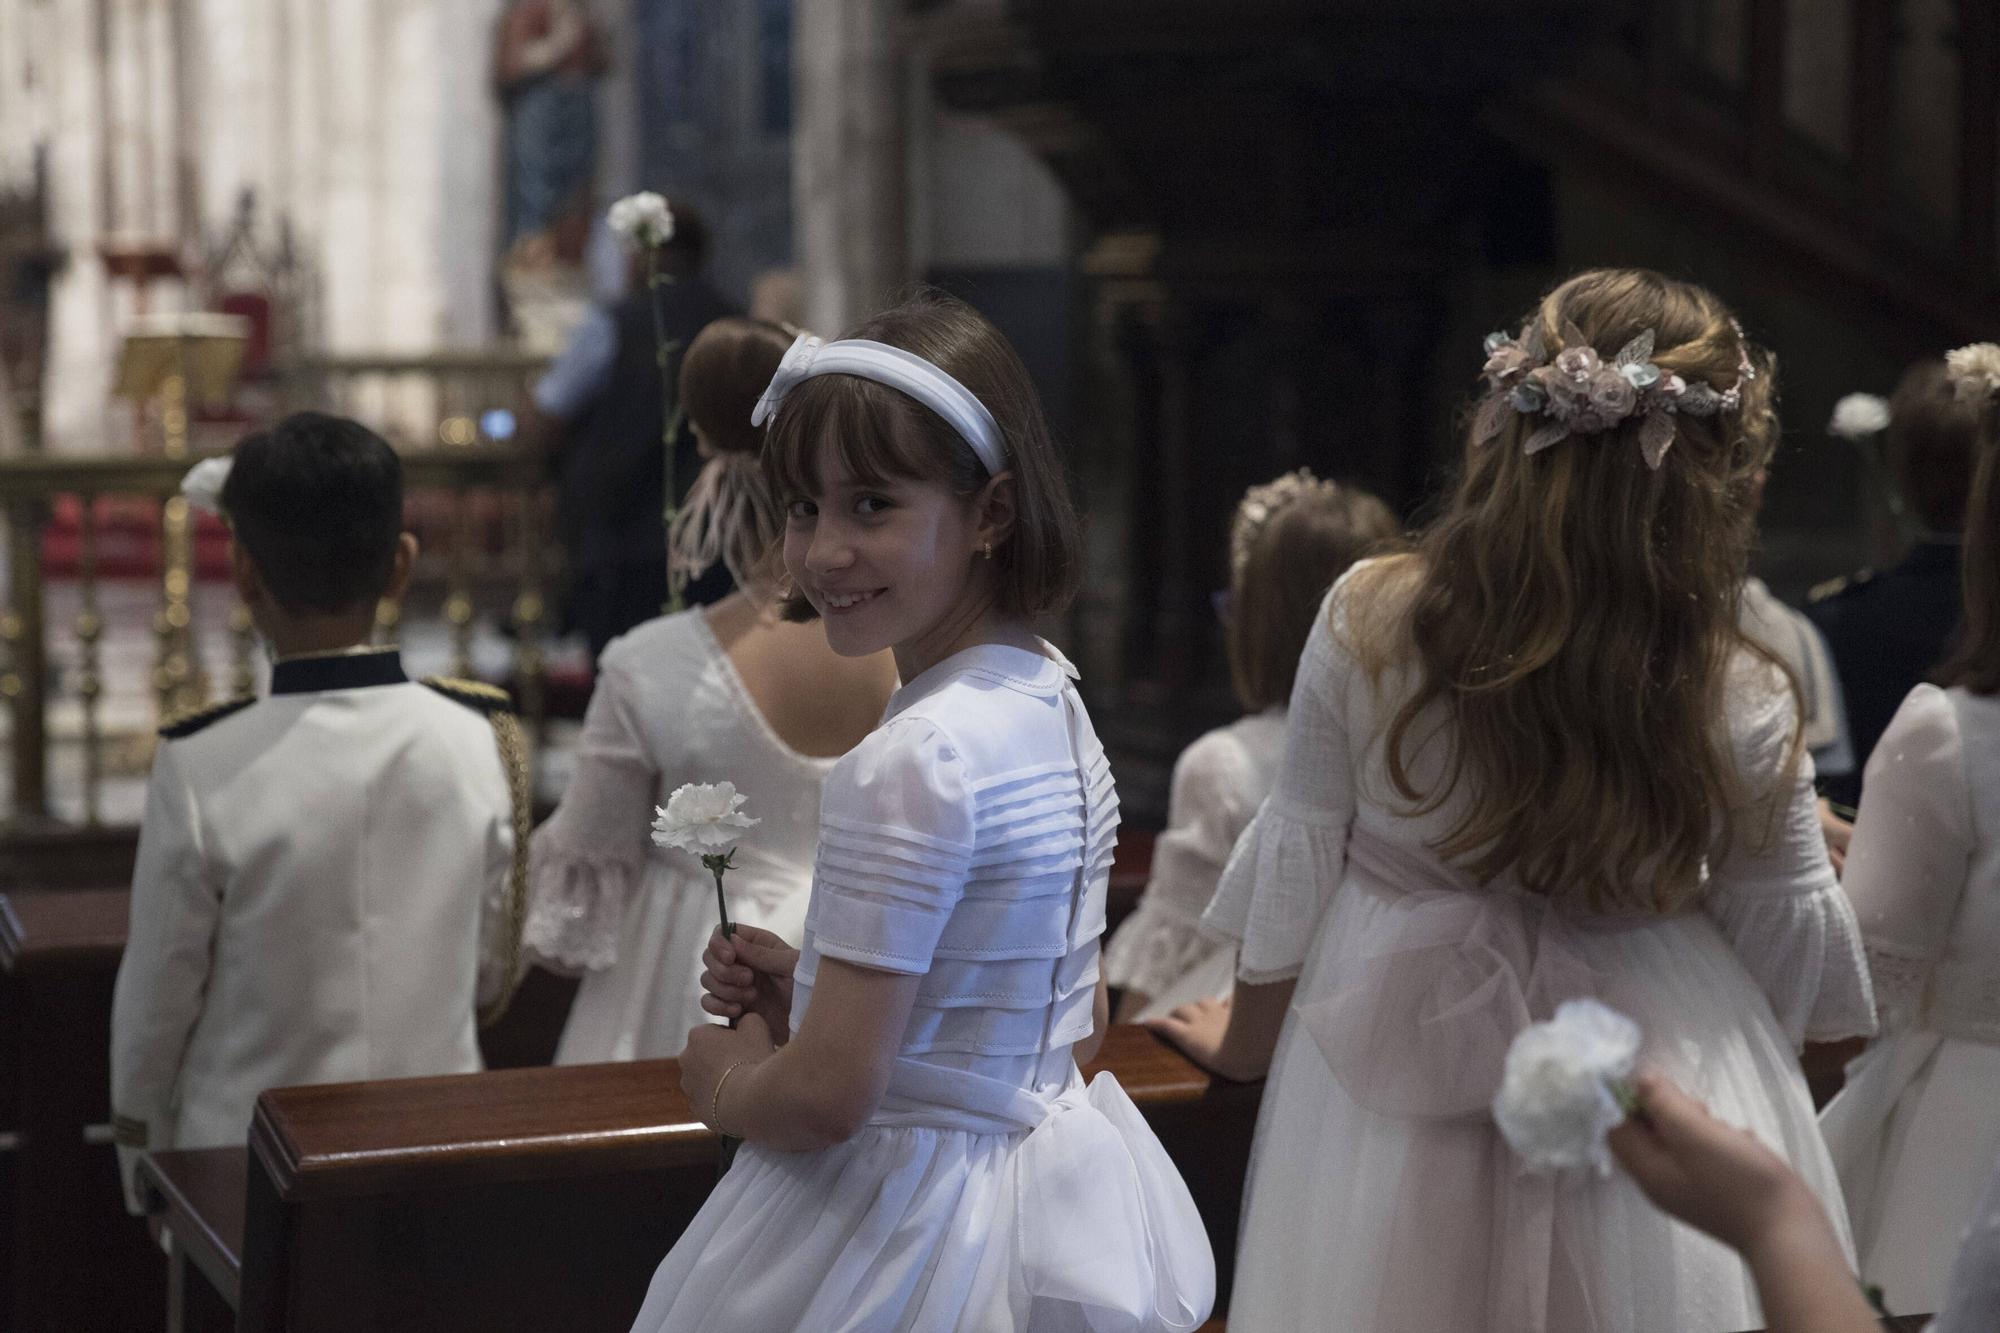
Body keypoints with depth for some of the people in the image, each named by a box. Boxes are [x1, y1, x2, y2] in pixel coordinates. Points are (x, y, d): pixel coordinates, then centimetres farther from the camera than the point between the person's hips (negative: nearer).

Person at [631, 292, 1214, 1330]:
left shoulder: (913, 763, -25)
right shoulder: (1054, 701, 2)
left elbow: (825, 1100, -24)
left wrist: (723, 1082, -3)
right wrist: (812, 992, 9)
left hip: (901, 1240, -8)